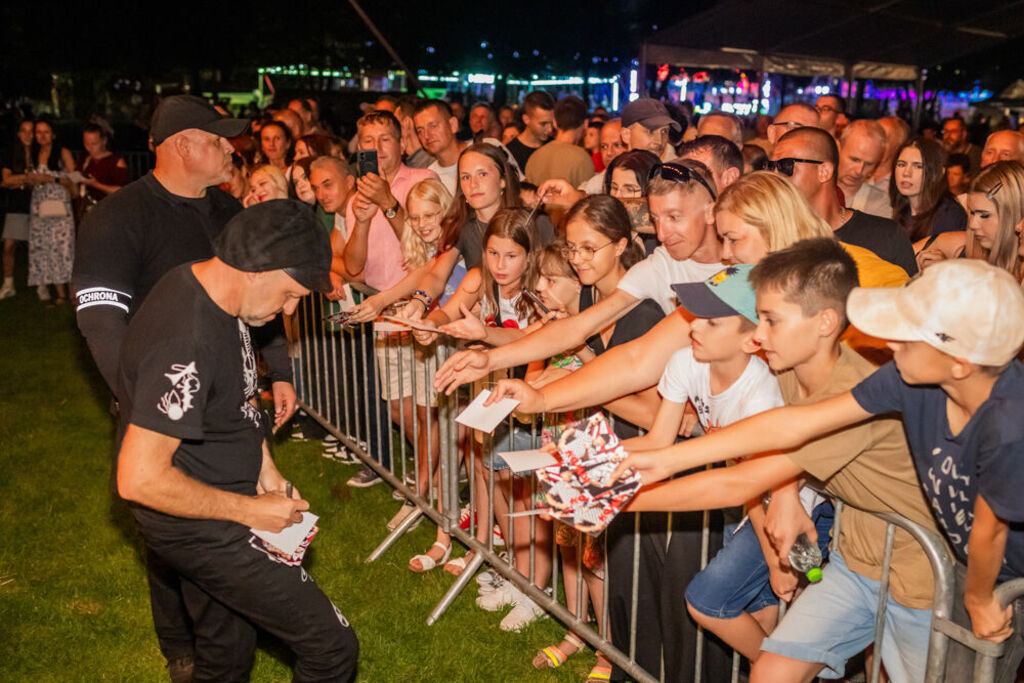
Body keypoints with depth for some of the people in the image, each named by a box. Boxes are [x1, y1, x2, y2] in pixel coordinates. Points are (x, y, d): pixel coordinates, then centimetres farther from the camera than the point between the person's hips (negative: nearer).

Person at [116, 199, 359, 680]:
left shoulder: (207, 288, 0)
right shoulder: (186, 343, -32)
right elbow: (139, 480, -30)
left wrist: (265, 468, 6)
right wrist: (251, 510, -19)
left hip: (218, 506, 10)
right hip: (199, 528, -10)